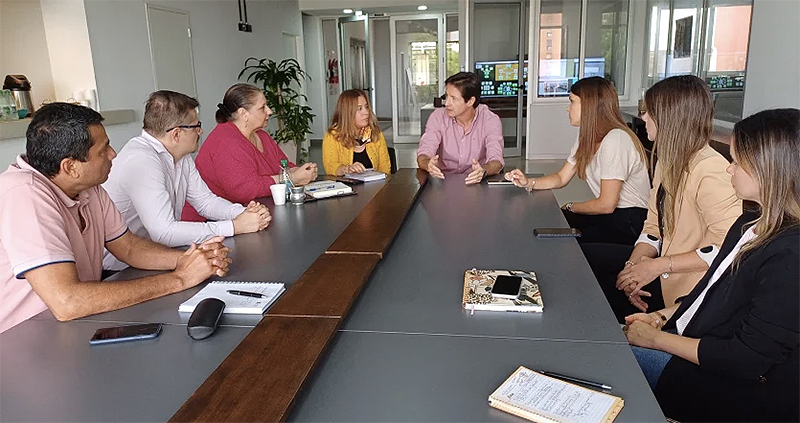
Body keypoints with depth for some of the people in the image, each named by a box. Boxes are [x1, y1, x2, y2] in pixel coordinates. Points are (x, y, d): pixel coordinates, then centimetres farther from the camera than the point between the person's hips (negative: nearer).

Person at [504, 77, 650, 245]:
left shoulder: (615, 140, -23)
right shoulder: (586, 137, 8)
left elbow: (606, 205, -21)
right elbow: (561, 178, 10)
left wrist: (570, 207, -5)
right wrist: (528, 183, -7)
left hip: (629, 223, -8)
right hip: (608, 214, 8)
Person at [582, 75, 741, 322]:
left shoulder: (710, 170, -24)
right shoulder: (668, 161, 8)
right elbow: (654, 226, 7)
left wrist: (658, 266, -24)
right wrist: (635, 263, -10)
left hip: (684, 288, -8)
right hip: (663, 272, 9)